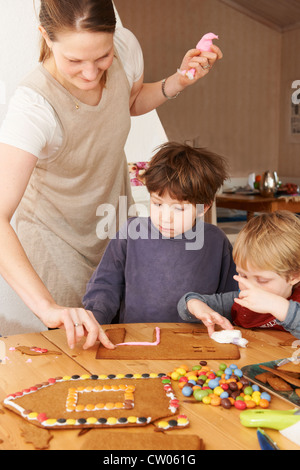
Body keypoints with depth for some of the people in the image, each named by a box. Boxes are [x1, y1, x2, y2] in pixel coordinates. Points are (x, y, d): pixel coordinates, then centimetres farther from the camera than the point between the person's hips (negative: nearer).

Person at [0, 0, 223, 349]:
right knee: (76, 345, 13)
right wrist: (48, 307, -54)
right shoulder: (33, 106, -36)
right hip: (57, 235, -4)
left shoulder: (126, 47, -20)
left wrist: (181, 80, -13)